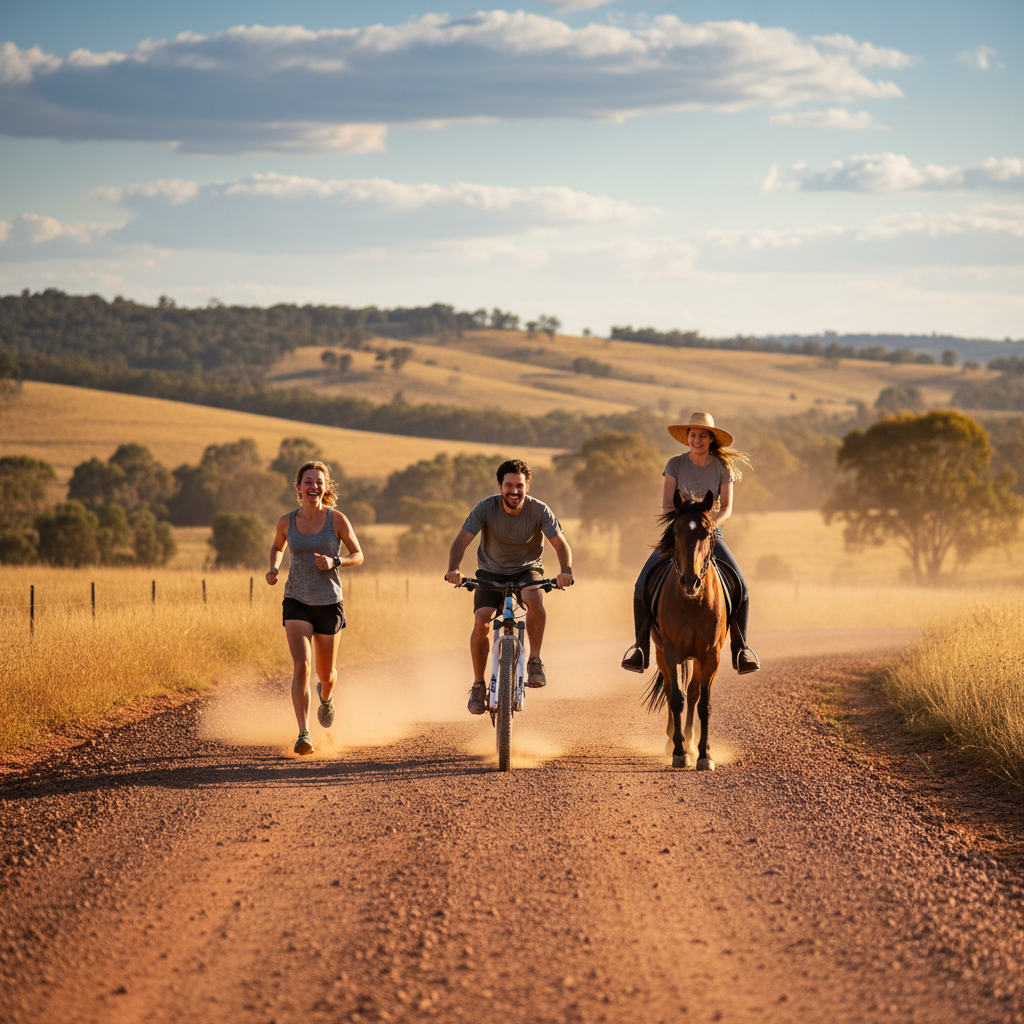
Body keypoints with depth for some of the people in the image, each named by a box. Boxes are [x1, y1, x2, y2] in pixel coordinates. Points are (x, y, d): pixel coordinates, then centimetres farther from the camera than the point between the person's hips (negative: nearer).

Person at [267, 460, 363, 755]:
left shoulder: (337, 520, -7)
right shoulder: (287, 522, -1)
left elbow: (358, 556, 1)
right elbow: (277, 547, 19)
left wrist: (335, 561, -19)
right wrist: (273, 568, -1)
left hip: (329, 603, 0)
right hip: (296, 601, 0)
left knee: (326, 673, 13)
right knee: (301, 666, -19)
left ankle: (326, 697, 51)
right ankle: (303, 735, -19)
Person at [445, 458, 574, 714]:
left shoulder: (539, 511, -19)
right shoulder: (486, 508, -20)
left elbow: (560, 544, -23)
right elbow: (461, 541, -25)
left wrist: (566, 571, -44)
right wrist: (453, 569, -45)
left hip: (527, 570, -1)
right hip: (491, 572, 1)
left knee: (534, 599, -35)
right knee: (481, 624, -18)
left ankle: (535, 660, -17)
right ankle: (478, 685, 1)